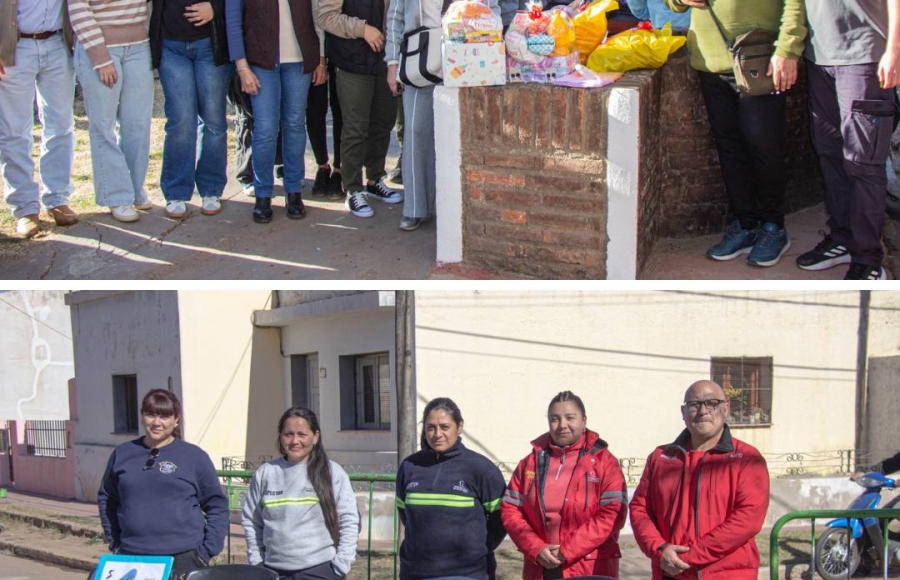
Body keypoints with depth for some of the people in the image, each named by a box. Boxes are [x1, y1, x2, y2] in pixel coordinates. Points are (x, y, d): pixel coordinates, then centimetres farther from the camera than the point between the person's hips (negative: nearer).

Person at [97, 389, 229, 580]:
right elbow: (106, 499, 18)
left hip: (183, 559, -2)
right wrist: (115, 542, 9)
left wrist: (206, 552, -4)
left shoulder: (194, 457, 0)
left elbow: (217, 506, 3)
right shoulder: (122, 454, 7)